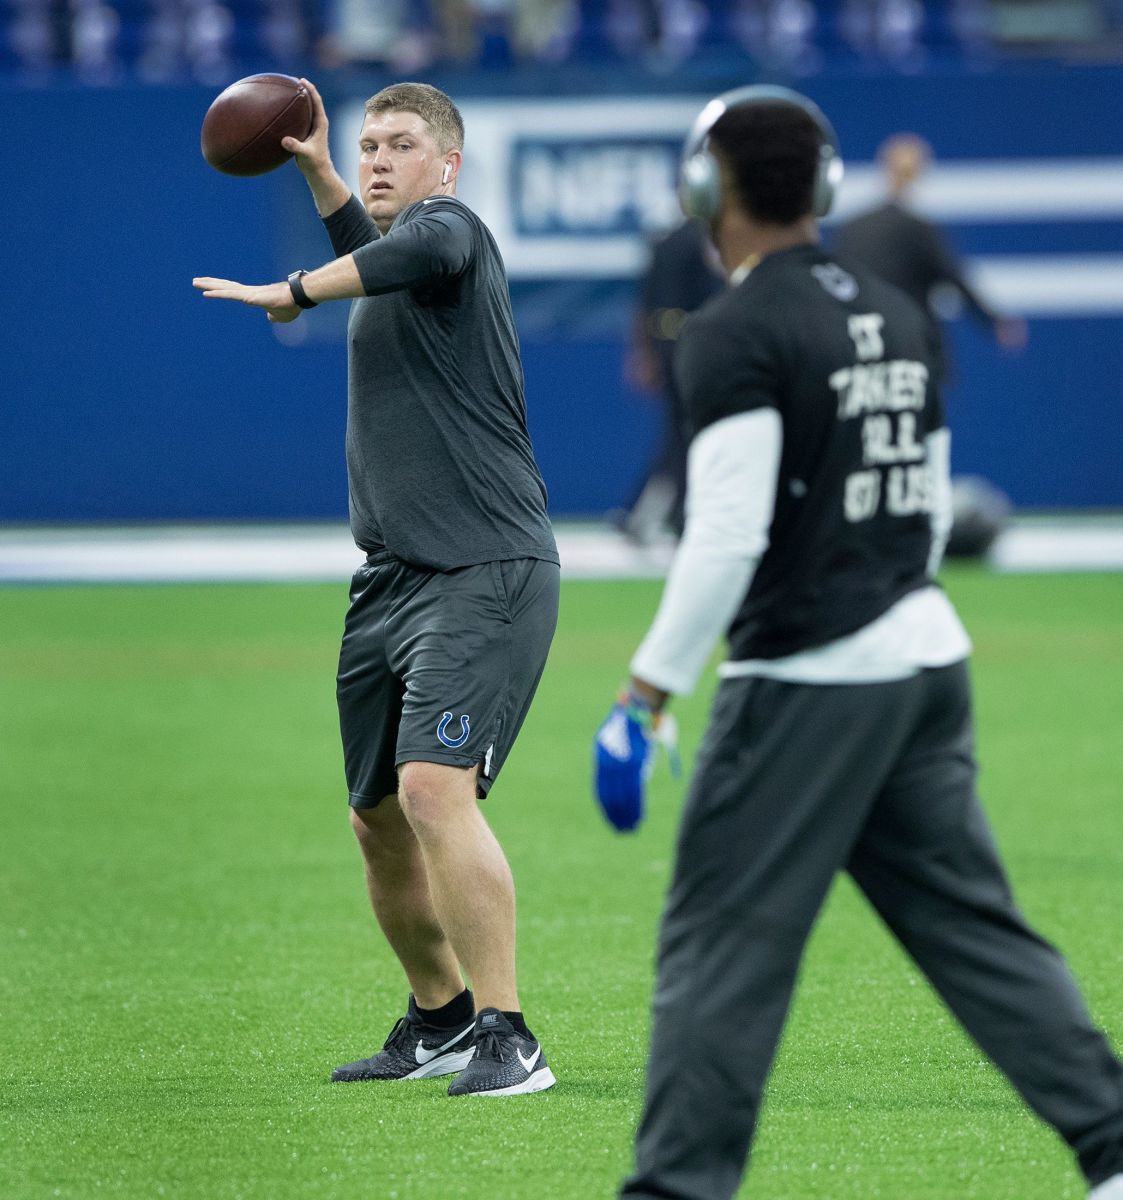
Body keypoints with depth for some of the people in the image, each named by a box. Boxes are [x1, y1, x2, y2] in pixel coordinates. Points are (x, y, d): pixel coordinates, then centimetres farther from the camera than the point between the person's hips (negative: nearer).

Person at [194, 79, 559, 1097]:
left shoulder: (449, 223, -8)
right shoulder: (398, 240, 19)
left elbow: (417, 250, -34)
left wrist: (294, 292, -24)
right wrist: (319, 173, 40)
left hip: (482, 573, -10)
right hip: (391, 581, 10)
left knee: (434, 788, -25)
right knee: (380, 821, 16)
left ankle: (508, 1041, -25)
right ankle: (439, 1022, 35)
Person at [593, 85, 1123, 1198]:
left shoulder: (732, 335, -12)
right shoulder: (897, 318, 12)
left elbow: (727, 540, -20)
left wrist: (646, 691, -17)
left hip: (805, 679, -8)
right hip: (925, 656, 8)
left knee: (721, 941, -2)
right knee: (971, 922, 11)